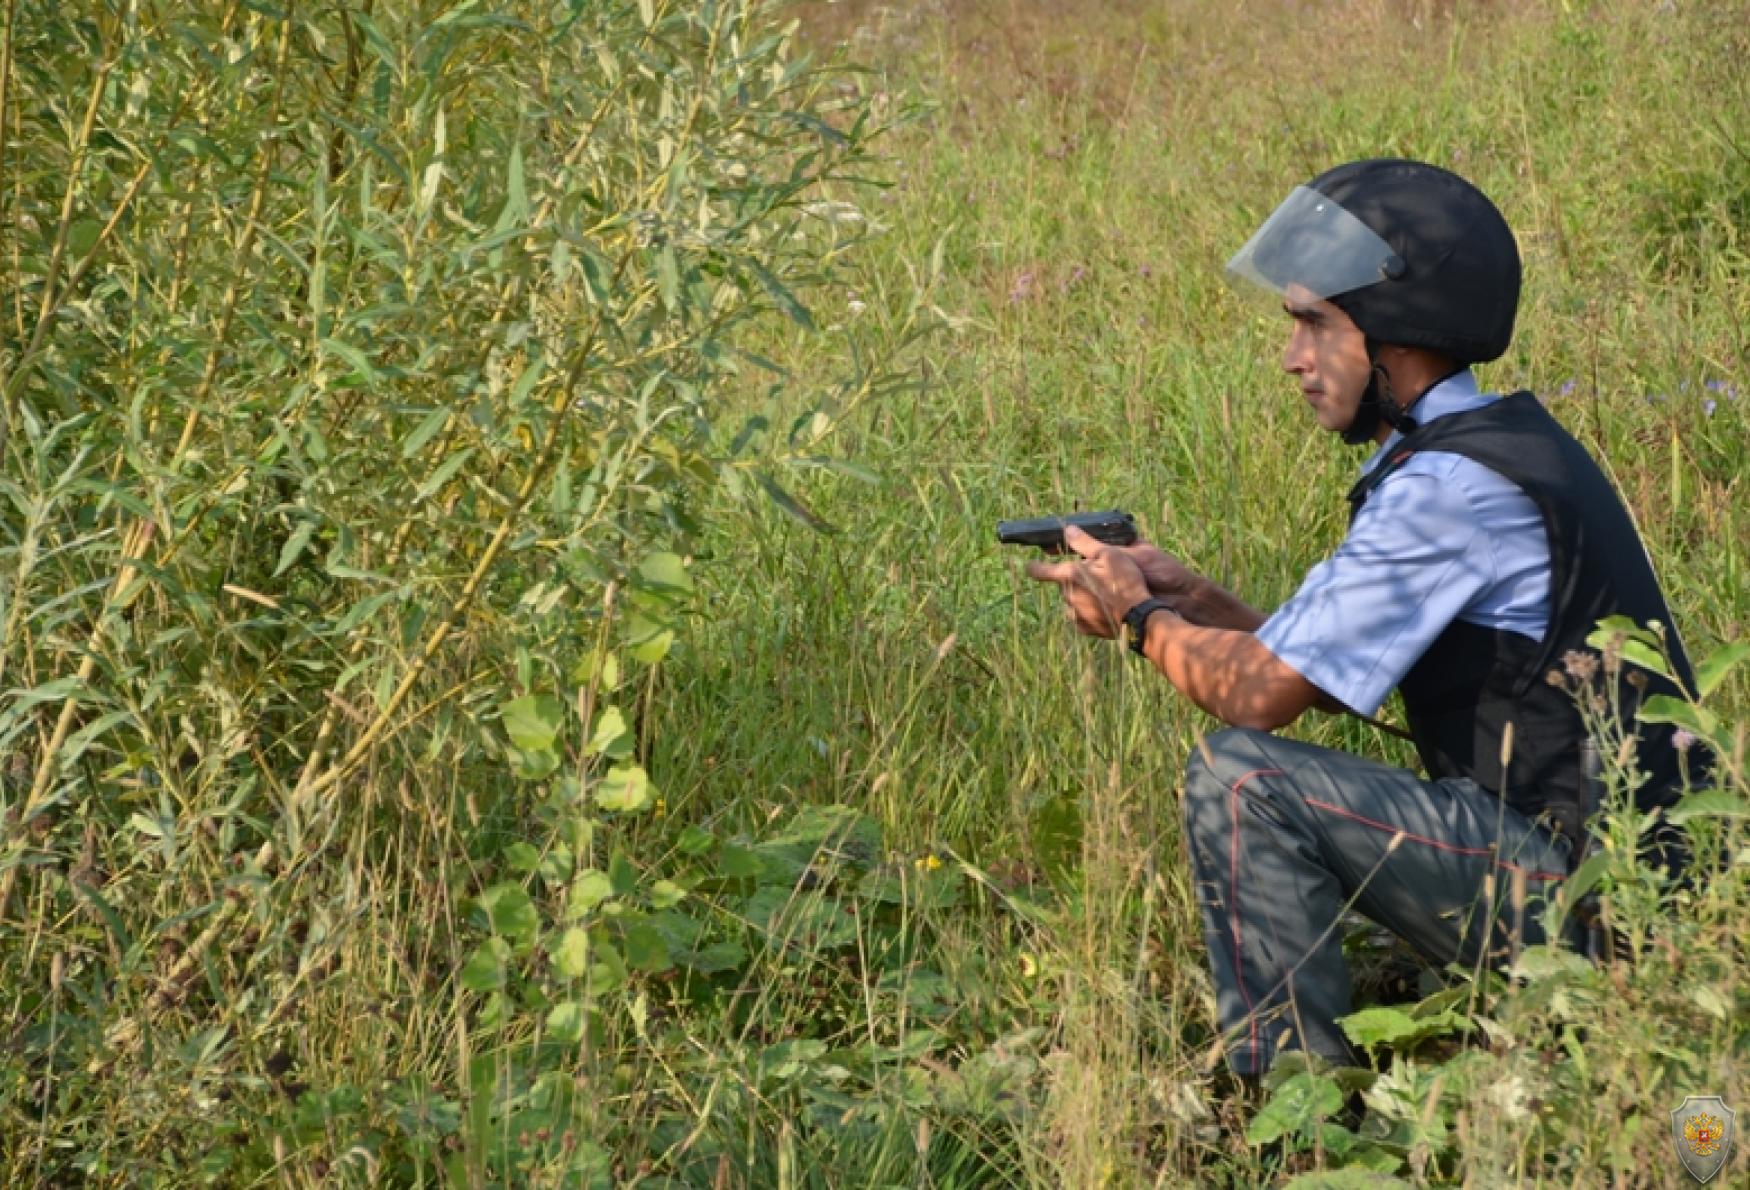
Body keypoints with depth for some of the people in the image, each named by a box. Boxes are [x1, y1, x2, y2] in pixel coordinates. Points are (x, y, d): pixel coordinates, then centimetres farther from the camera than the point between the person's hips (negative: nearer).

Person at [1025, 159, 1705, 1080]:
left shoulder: (1448, 486, -19)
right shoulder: (1497, 448, 13)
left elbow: (1264, 691, -18)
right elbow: (1315, 663, 16)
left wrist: (1139, 617, -1)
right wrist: (1192, 598, 3)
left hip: (1576, 879, -11)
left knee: (1241, 779, -19)